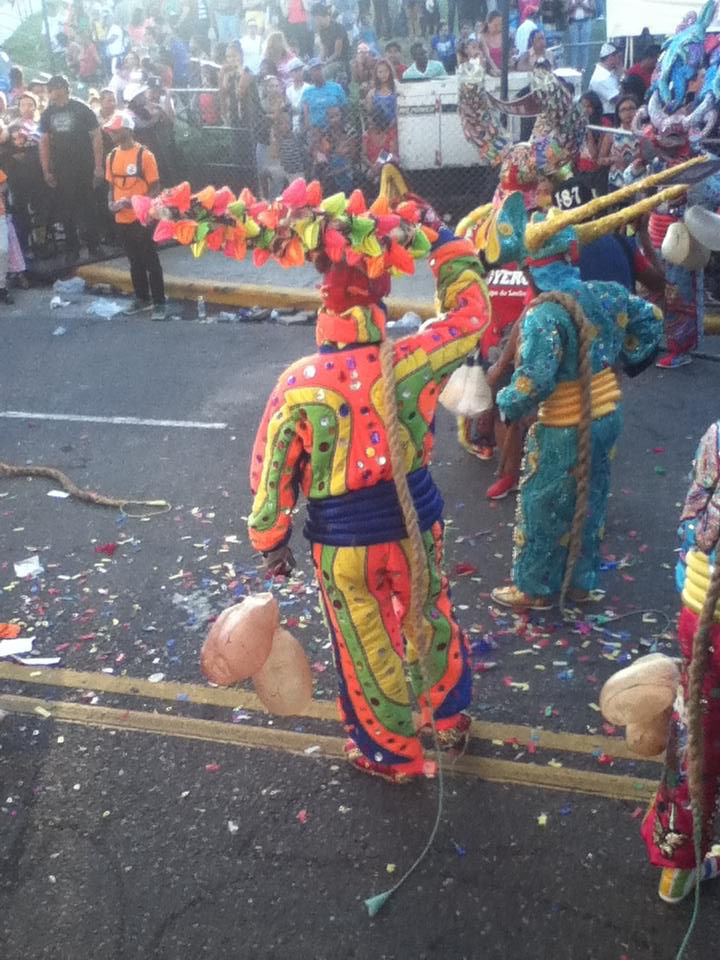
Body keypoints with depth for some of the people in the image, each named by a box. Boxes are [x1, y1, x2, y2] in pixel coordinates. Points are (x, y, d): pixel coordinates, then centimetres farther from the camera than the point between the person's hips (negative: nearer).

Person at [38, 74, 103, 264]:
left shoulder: (82, 109, -4)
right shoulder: (47, 114, 6)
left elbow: (96, 137, -6)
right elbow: (44, 142, 8)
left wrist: (98, 166, -12)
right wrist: (46, 171, 2)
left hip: (83, 168, -3)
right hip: (60, 170, 3)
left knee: (88, 207, 3)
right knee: (66, 210, 6)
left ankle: (93, 245, 14)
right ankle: (72, 248, 15)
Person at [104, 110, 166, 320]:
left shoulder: (144, 155, -11)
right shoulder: (112, 156, 7)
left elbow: (155, 188, -9)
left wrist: (136, 202, -21)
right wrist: (111, 203, -2)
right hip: (122, 219, 6)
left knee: (151, 261, -1)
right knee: (134, 261, 15)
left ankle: (159, 303, 6)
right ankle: (142, 299, 27)